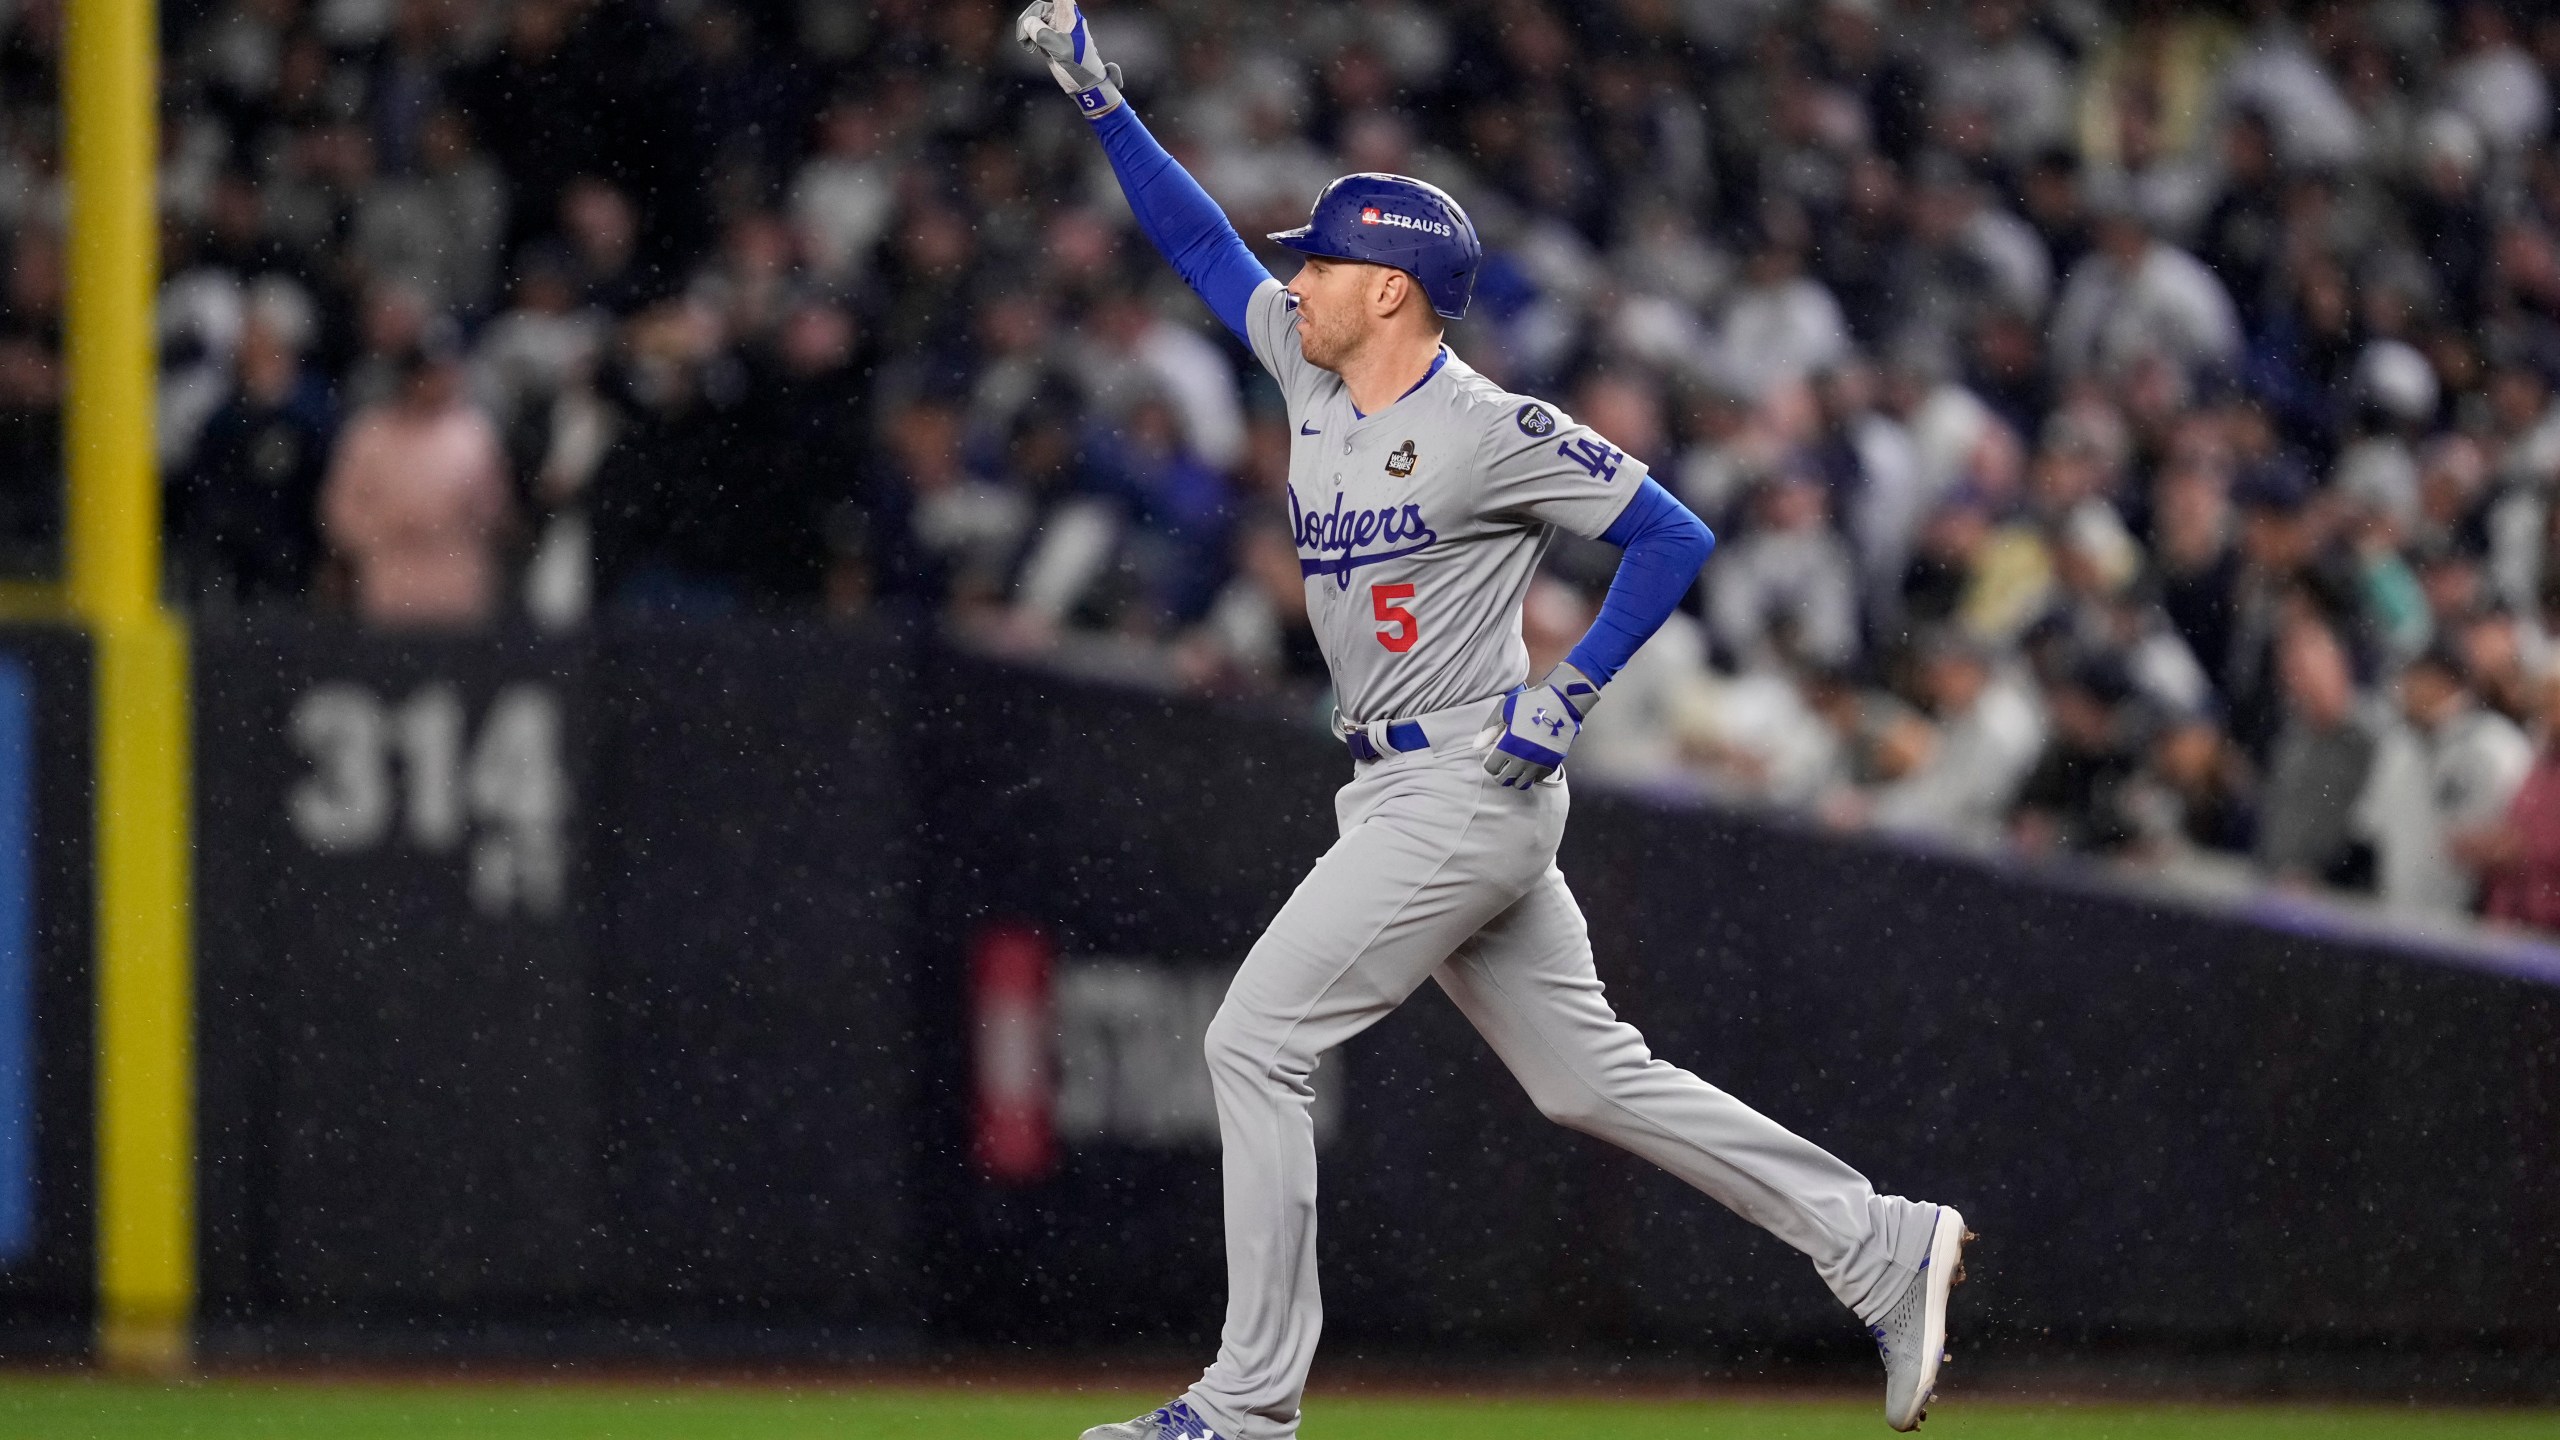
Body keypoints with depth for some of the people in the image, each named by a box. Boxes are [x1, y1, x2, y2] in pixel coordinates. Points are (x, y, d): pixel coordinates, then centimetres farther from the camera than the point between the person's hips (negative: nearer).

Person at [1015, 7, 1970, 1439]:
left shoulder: (1494, 430, -15)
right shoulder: (1309, 365, 8)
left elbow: (1675, 537, -14)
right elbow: (1203, 242, 17)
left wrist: (1570, 691, -18)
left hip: (1470, 786, -9)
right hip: (1404, 792, 9)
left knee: (1258, 1043, -11)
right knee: (1591, 1078, 11)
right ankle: (1883, 1248, 14)